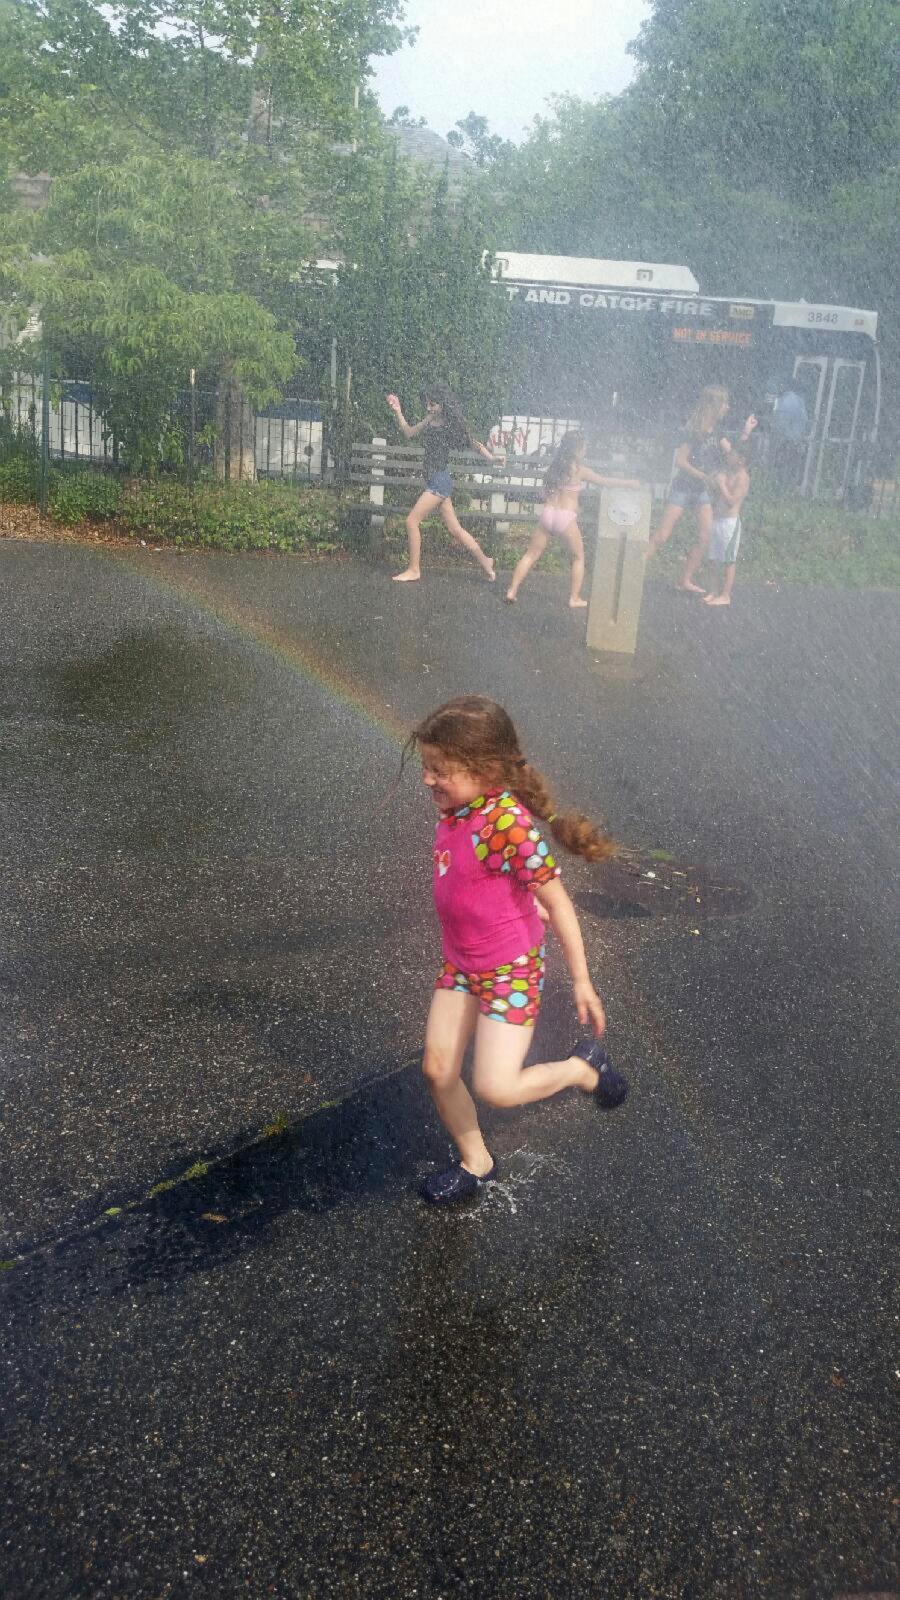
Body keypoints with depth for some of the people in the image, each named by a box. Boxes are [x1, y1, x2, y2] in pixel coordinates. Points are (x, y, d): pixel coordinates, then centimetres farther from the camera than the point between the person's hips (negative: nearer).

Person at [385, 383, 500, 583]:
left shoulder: (452, 426, -10)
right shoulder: (430, 421, 7)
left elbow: (476, 446, -4)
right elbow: (409, 433, 16)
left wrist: (494, 460, -14)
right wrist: (398, 412, 4)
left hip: (440, 481, -7)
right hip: (435, 481, 7)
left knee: (412, 521, -7)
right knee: (455, 529, 12)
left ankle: (413, 570, 3)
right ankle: (484, 561, 22)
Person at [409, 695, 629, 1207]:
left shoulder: (509, 824, -29)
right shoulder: (457, 810, -6)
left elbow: (556, 900, -21)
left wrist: (582, 980, -15)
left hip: (511, 970, -8)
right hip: (460, 963, 8)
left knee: (497, 1087, -11)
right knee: (438, 1070, 11)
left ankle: (584, 1067, 18)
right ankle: (476, 1164, 35)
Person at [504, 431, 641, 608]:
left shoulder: (554, 466, 10)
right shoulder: (579, 469, -5)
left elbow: (545, 494, 15)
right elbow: (606, 482, 3)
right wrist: (630, 483, 14)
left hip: (547, 513, 5)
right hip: (565, 517, -4)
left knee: (531, 554, 11)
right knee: (578, 557, 15)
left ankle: (512, 591, 5)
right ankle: (575, 598, 15)